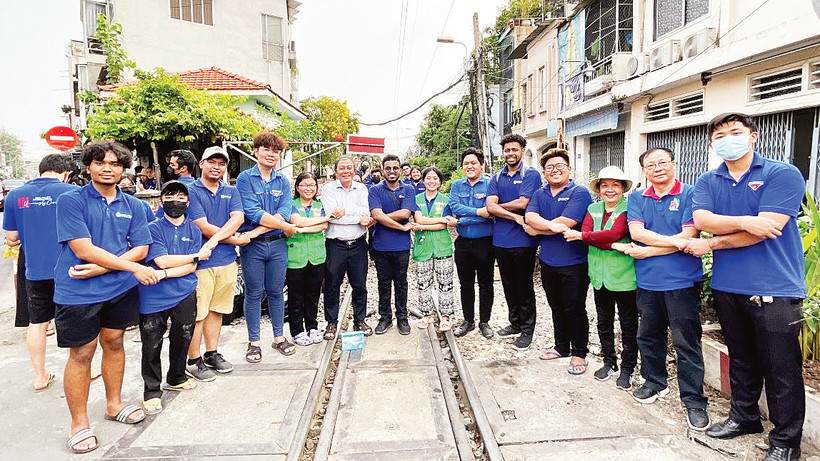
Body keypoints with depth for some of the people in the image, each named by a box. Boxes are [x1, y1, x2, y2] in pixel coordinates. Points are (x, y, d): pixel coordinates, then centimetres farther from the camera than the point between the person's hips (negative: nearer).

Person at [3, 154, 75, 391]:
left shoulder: (14, 196, 1)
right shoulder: (73, 193, -9)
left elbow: (11, 238, 6)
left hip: (35, 270, 3)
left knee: (37, 322, 16)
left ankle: (40, 376, 26)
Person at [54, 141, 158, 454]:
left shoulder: (132, 205, 6)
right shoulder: (71, 200, -7)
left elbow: (141, 249, 1)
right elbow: (84, 249, -16)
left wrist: (102, 268, -13)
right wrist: (135, 267, -17)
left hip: (120, 288, 4)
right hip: (78, 291, -4)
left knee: (114, 343, 16)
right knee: (81, 353, 4)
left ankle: (114, 405, 34)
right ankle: (79, 423, 19)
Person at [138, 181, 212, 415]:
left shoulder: (193, 230, 9)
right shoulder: (153, 228, 0)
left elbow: (191, 268, 0)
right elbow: (162, 260, -12)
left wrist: (164, 274, -15)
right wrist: (197, 256, -6)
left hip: (184, 295, 3)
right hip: (153, 296, -3)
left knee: (182, 338, 13)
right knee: (151, 345, 0)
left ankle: (176, 378, 36)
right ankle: (152, 391, 17)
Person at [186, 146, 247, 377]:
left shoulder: (231, 192, 12)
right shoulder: (191, 191, -5)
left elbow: (238, 217, -6)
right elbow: (204, 227, -13)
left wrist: (217, 237, -21)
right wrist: (237, 240, -7)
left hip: (227, 260, 5)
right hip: (200, 261, -5)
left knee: (216, 310, 14)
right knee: (197, 313, 1)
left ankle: (212, 354, 27)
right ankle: (194, 361, 14)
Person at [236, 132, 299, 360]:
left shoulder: (283, 181, 8)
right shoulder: (245, 178, -3)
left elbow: (285, 212, -6)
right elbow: (252, 212, -15)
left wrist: (258, 230, -18)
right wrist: (286, 227, -15)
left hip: (277, 244, 3)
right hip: (252, 246, -3)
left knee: (276, 292, 12)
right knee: (253, 294, 6)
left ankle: (279, 337, 25)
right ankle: (253, 341, 19)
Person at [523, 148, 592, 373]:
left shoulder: (579, 192, -10)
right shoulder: (539, 194, 9)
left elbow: (566, 223, -21)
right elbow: (530, 217, -8)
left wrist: (536, 229, -10)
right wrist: (552, 226, -26)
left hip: (574, 263, -6)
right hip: (548, 261, 6)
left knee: (575, 309, 5)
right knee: (557, 308, 19)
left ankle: (579, 353, 21)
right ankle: (562, 346, 36)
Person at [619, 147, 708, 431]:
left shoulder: (690, 194, -3)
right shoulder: (637, 199, 9)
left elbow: (688, 236, -13)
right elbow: (636, 232, -6)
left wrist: (646, 251, -10)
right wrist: (674, 240, -16)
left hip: (682, 282, -4)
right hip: (647, 282, 5)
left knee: (687, 343, 1)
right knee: (648, 337, 17)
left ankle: (694, 401, 13)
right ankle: (655, 383, 36)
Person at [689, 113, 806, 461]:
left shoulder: (783, 174, -7)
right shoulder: (707, 182, 8)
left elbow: (765, 230, -17)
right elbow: (702, 220, -9)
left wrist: (712, 243, -10)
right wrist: (744, 222, -24)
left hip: (774, 289, -4)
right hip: (727, 286, 5)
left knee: (781, 369, 5)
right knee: (740, 359, 20)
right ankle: (744, 416, 38)